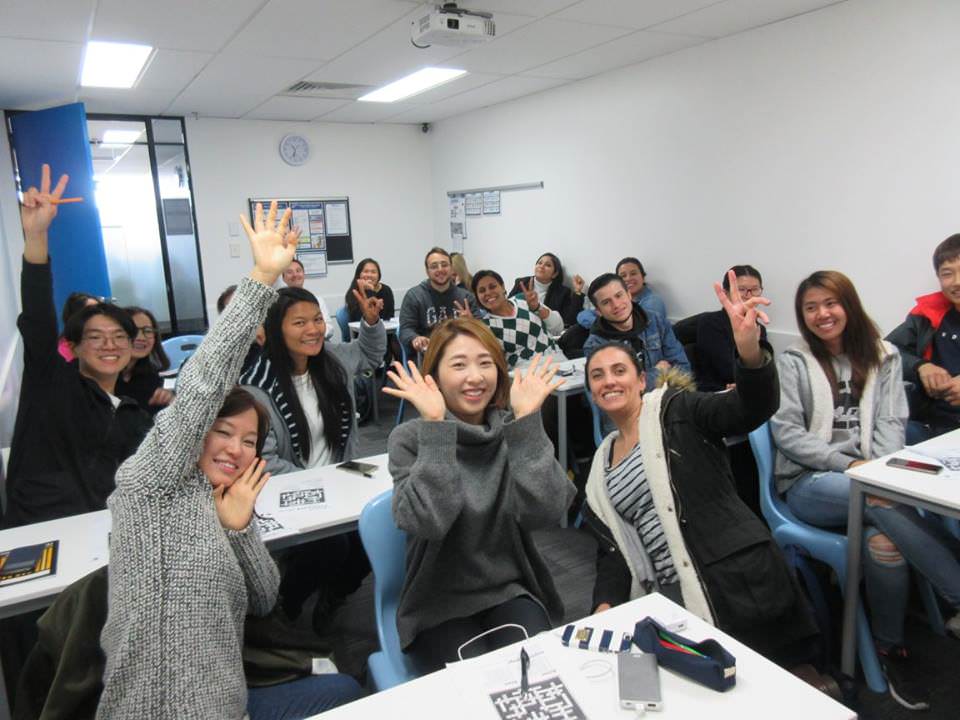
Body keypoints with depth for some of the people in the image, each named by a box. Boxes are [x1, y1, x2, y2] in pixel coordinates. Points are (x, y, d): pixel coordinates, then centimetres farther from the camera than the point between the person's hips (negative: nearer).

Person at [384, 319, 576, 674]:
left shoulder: (514, 431, -2)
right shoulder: (410, 439, -10)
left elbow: (542, 512, -18)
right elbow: (428, 522, -27)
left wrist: (527, 418, -21)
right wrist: (435, 424, -27)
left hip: (510, 594, 2)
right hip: (439, 606, -2)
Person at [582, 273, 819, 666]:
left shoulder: (675, 410, 2)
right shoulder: (602, 462, 17)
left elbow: (751, 410, -16)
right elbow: (611, 547, 14)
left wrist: (750, 351, -36)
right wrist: (606, 604, -4)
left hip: (735, 584, -5)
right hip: (665, 598, 5)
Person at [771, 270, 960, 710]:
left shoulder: (883, 357, 17)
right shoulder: (793, 363, 8)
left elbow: (892, 423, 8)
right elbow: (787, 433, -1)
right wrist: (849, 464, -14)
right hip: (808, 483, -2)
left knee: (884, 538, -35)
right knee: (888, 506, -36)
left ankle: (891, 647, -20)